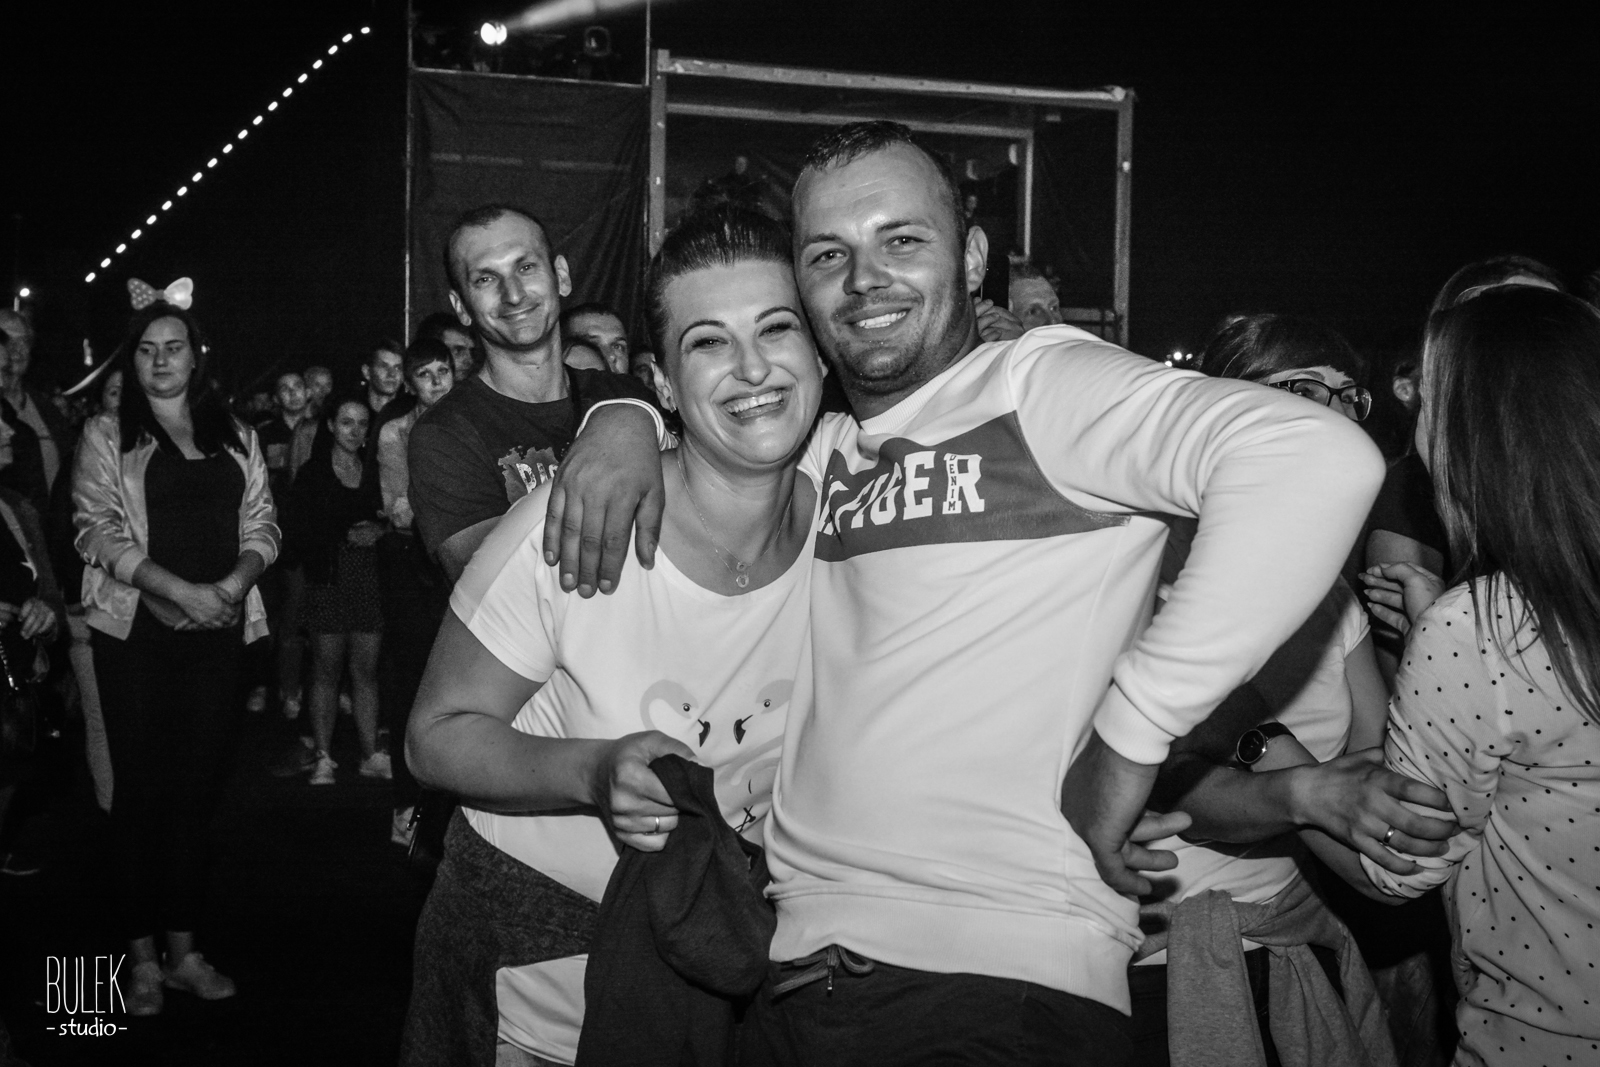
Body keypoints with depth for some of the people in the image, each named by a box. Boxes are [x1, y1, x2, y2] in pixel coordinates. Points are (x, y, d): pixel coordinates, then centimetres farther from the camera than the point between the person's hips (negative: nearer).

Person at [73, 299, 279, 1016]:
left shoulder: (236, 438, 15)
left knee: (197, 787, 3)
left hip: (218, 631, 3)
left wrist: (236, 581, -11)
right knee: (142, 789, -1)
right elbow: (99, 531, -6)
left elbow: (261, 525, 10)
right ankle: (142, 957, 7)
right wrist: (180, 590, -16)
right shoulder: (106, 435, 5)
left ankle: (182, 950, 11)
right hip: (136, 628, -2)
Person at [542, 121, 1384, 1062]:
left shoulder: (1041, 384, -6)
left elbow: (1318, 458, -20)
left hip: (999, 982, -6)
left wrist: (1132, 729, -17)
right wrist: (627, 420, 8)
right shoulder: (825, 448, 15)